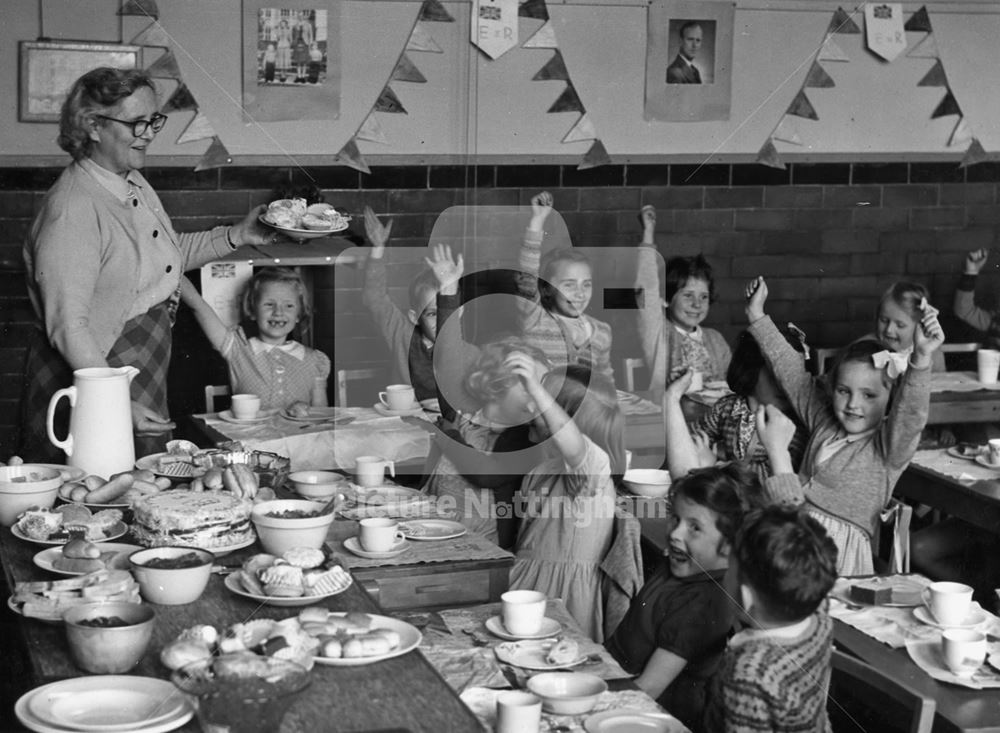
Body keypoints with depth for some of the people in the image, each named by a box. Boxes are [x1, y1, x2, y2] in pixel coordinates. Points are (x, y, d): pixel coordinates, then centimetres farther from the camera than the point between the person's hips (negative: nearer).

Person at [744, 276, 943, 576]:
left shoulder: (890, 443, -2)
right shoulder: (823, 419, 17)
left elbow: (911, 413, -23)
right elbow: (791, 369, 25)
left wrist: (921, 359, -39)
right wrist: (756, 314, 28)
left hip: (839, 546, -6)